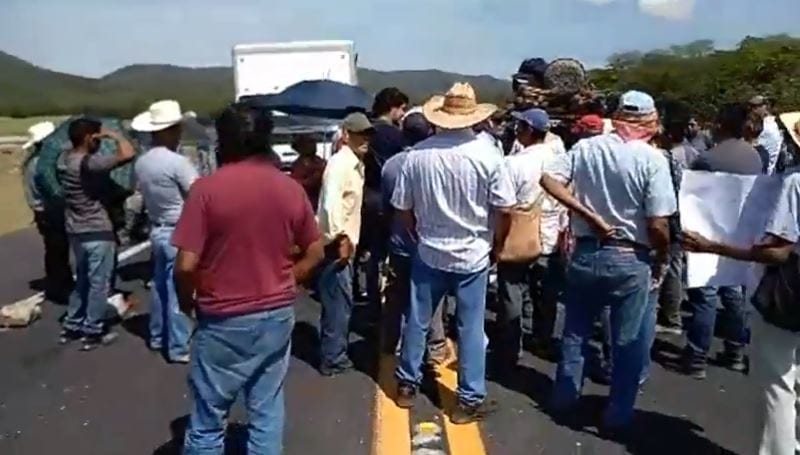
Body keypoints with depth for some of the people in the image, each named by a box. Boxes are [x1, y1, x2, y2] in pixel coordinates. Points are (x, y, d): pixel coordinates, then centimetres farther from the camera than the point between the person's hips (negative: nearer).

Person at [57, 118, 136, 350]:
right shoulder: (90, 163, -22)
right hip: (97, 231, -9)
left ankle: (71, 326, 28)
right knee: (98, 283, 3)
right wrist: (114, 135, -13)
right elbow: (128, 154, -30)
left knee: (82, 280, 21)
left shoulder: (63, 160, 4)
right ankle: (93, 333, 10)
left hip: (75, 230, 9)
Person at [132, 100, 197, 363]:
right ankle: (179, 348, 7)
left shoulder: (141, 163, 4)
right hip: (178, 234, -8)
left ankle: (157, 338, 31)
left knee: (160, 285, 19)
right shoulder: (177, 162, -21)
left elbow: (146, 194, 13)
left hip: (157, 230, 8)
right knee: (178, 291, -1)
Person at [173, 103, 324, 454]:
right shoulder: (290, 188, -1)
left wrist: (186, 302, 3)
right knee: (267, 410, 15)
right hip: (277, 314, 4)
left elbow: (186, 265, -15)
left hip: (223, 320, -3)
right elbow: (314, 253, 5)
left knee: (209, 418, 10)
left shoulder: (207, 188, -13)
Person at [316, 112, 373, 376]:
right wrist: (341, 238, -22)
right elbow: (331, 202, -26)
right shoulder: (341, 162, -16)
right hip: (336, 243, -10)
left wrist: (350, 240, 13)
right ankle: (333, 359, 8)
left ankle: (334, 354, 28)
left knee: (340, 301, 16)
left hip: (345, 242, 10)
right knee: (339, 302, -3)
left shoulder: (356, 163, 15)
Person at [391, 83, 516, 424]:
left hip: (429, 253, 2)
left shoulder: (417, 154, -7)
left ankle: (407, 384, 30)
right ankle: (469, 400, 16)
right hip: (473, 256, -2)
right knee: (470, 328, 7)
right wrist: (497, 242, 9)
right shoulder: (486, 154, -13)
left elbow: (402, 208, 0)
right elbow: (504, 209, -10)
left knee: (417, 321, 16)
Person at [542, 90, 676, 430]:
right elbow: (657, 225, -16)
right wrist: (660, 262, 2)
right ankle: (618, 415, 24)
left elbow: (549, 179, -11)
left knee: (575, 332, 20)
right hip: (630, 260, -3)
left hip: (586, 253, 3)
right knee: (628, 343, 13)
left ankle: (564, 398, 33)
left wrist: (590, 215, -9)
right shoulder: (652, 159, -12)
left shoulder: (587, 146, -2)